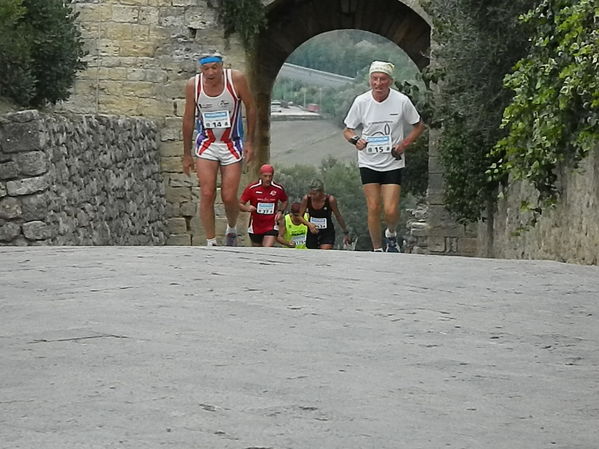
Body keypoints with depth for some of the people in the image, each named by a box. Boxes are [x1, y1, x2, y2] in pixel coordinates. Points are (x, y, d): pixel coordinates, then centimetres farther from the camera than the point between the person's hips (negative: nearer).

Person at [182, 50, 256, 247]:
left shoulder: (236, 79, -15)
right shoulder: (193, 85, -11)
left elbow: (250, 108, -1)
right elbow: (188, 120, 1)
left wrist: (249, 141, -4)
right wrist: (187, 155, 4)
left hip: (232, 144, -1)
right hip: (206, 144, 1)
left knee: (229, 197, -2)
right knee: (207, 194, -9)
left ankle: (231, 229, 29)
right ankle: (211, 243, -1)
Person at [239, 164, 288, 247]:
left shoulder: (278, 189, -5)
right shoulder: (252, 188, -10)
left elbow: (284, 201, 16)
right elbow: (240, 204, -6)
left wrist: (280, 211, -4)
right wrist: (247, 208, -28)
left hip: (272, 227, -1)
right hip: (255, 227, 1)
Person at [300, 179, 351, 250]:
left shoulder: (330, 200, -16)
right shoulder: (306, 199, -12)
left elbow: (338, 216, -1)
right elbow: (300, 217, -1)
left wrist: (346, 233, 9)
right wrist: (309, 224, -21)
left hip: (327, 234, -3)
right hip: (312, 233, 3)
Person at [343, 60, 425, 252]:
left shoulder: (402, 101, -8)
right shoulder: (361, 101, -5)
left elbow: (419, 126, 7)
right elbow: (347, 130, 7)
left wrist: (405, 144, -8)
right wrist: (355, 140, -16)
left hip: (393, 163, -1)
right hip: (368, 162, 1)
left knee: (391, 211, -10)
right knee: (373, 208, -5)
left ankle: (391, 234, 23)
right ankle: (377, 249, 12)